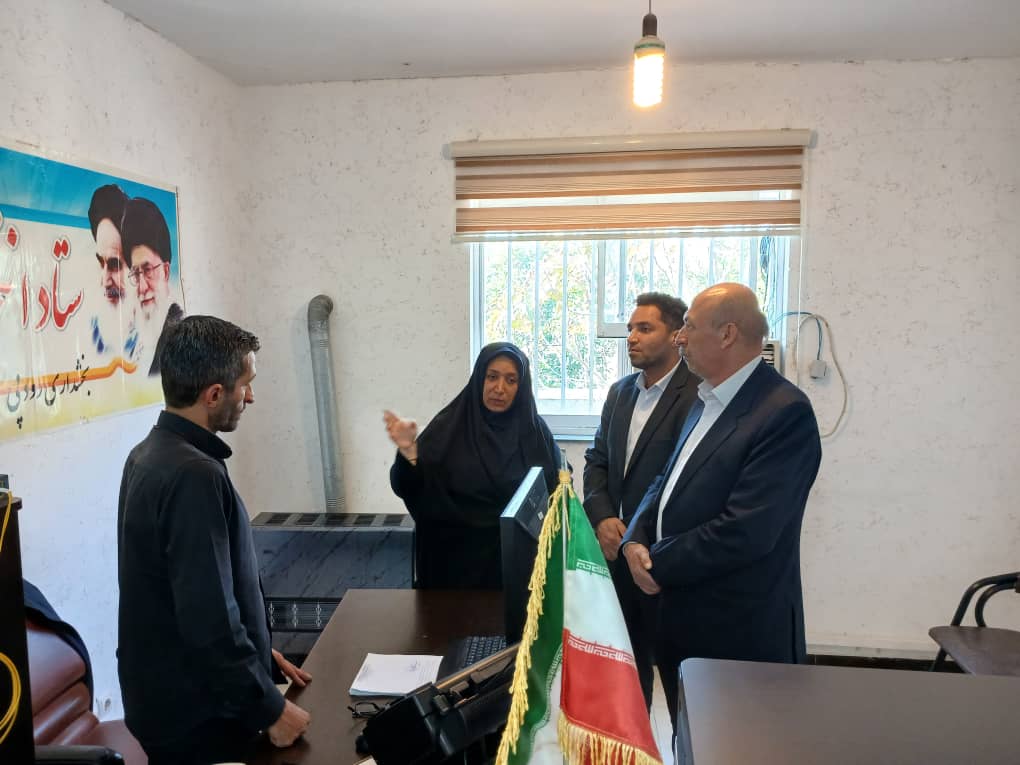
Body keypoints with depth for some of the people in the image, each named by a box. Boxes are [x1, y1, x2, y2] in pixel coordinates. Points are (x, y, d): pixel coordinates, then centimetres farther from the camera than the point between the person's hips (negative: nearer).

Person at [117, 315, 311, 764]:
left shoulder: (150, 454, 4)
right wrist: (269, 708, -17)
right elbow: (210, 618, -28)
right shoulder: (194, 475, -27)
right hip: (197, 716, -9)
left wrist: (257, 651, 13)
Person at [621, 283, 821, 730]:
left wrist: (659, 564, -15)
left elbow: (745, 532, -26)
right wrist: (636, 539, -6)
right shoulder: (707, 399, 8)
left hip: (739, 631, -8)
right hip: (683, 616, 8)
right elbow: (668, 481, 12)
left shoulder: (785, 412, -21)